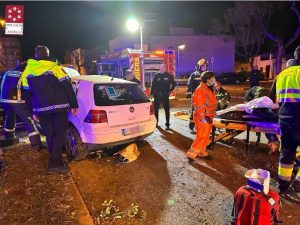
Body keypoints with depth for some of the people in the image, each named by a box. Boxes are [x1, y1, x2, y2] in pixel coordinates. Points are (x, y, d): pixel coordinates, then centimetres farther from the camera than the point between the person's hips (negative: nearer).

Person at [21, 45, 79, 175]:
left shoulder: (27, 71, 10)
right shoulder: (55, 67, -2)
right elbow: (67, 87, -6)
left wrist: (33, 112, 19)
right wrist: (74, 104, -1)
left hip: (41, 109, 4)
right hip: (59, 106, -4)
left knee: (49, 135, 14)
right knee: (59, 134, 2)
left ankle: (55, 161, 19)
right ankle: (54, 162, -4)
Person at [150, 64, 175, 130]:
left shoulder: (169, 76, 0)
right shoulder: (156, 75, 3)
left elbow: (173, 84, 10)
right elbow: (153, 84, 5)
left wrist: (170, 90, 0)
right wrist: (151, 92, 0)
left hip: (165, 95, -1)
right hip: (157, 95, 2)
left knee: (167, 110, 1)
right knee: (155, 109, 9)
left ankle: (167, 124, 9)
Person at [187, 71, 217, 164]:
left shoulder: (209, 89, 14)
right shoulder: (201, 90, -18)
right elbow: (199, 105, -22)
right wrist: (203, 117, -24)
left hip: (208, 116, 10)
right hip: (203, 117, -10)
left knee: (206, 136, 16)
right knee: (201, 136, -9)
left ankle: (202, 152, 28)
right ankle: (191, 154, -3)